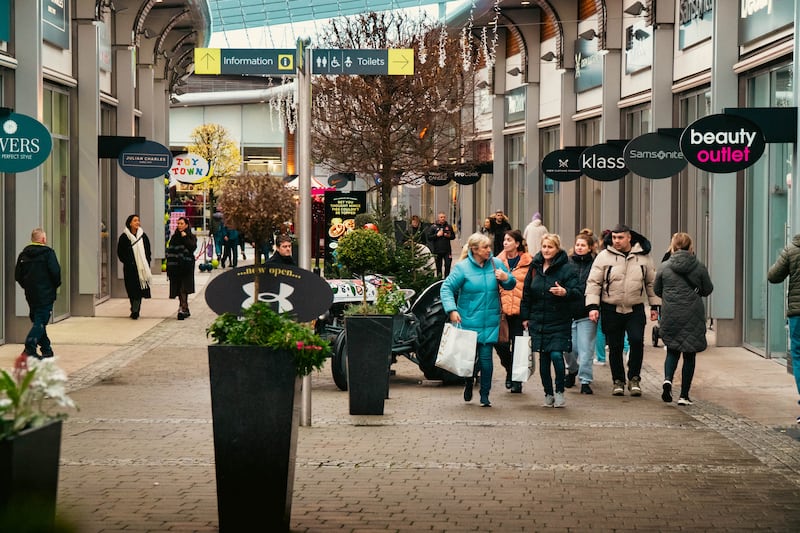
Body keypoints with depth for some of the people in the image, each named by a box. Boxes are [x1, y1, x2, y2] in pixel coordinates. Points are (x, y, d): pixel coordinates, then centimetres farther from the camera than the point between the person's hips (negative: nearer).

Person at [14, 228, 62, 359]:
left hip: (30, 294, 6)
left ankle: (46, 349, 20)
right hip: (45, 294, -6)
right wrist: (56, 285, 4)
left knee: (37, 321, 15)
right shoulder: (47, 252, -9)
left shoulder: (23, 254, 8)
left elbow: (17, 275, 9)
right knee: (40, 322, -7)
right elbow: (55, 272, -14)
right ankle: (29, 348, -20)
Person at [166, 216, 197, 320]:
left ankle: (183, 309, -23)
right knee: (179, 289, 5)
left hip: (186, 267, -4)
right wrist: (169, 268, 8)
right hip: (175, 267, 4)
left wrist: (185, 238, -14)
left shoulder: (191, 237, 3)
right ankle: (185, 310, 14)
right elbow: (169, 252, 13)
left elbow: (192, 247, -15)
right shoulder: (174, 237, 14)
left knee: (183, 289, -14)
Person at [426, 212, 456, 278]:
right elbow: (429, 237, -4)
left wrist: (449, 236, -6)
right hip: (437, 250, -2)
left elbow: (453, 236, 15)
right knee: (438, 266, 5)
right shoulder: (433, 227, 0)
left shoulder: (449, 226, 9)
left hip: (447, 250, 2)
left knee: (448, 265, -3)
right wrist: (437, 235, -14)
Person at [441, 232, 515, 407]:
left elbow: (511, 285, 11)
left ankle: (485, 396, 6)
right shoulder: (462, 267, -7)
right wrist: (452, 310, -17)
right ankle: (469, 384, 39)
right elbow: (446, 288, -7)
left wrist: (506, 278, -12)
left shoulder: (496, 264, 2)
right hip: (468, 321, -1)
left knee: (486, 357, -3)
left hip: (490, 323, 1)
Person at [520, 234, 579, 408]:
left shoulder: (566, 268, -6)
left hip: (559, 321, -4)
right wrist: (525, 317, 14)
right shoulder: (535, 267, 8)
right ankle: (548, 394, 16)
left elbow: (576, 293, -9)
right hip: (538, 320, 4)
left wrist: (565, 292, -31)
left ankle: (560, 392, 3)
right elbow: (526, 293, 16)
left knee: (556, 355, -13)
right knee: (543, 358, 7)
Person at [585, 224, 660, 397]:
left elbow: (651, 282, 14)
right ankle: (618, 381, 18)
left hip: (635, 309, 0)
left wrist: (654, 306, 13)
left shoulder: (643, 257, 4)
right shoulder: (604, 257, -2)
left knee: (637, 341, -14)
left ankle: (634, 378, 1)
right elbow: (593, 282, -2)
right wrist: (593, 306, -10)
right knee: (615, 347, 4)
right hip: (611, 310, 0)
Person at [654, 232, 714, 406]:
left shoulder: (664, 267, -4)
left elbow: (656, 290, 7)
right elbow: (707, 290, 6)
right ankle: (684, 395, 9)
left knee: (672, 351, 17)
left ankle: (668, 379, -11)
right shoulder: (699, 267, -5)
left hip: (670, 315, 1)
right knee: (689, 355, 9)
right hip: (693, 317, -1)